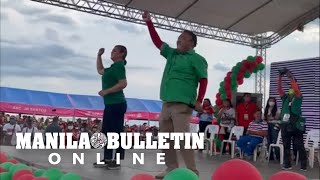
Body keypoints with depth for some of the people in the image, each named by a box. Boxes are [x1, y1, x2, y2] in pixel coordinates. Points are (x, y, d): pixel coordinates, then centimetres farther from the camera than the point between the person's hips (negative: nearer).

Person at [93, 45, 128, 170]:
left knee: (116, 132, -7)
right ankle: (107, 159, 18)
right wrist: (99, 56, 26)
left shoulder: (119, 66, -10)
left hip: (116, 104, -10)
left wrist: (107, 91, -18)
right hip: (111, 104, 10)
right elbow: (100, 70, 34)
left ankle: (117, 161, -2)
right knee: (106, 132, 12)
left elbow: (123, 84, -22)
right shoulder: (114, 67, 19)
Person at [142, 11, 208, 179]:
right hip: (166, 103, 8)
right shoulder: (172, 53, 19)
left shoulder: (196, 59, -1)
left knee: (182, 138, -13)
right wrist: (149, 22, 18)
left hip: (182, 104, -8)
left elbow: (203, 80, -7)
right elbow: (157, 42, 24)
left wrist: (199, 101, -16)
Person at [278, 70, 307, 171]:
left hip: (296, 126, -4)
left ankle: (303, 165, 8)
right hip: (285, 126, 4)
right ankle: (287, 164, 15)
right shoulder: (285, 98, 12)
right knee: (286, 146, 8)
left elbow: (296, 89, -18)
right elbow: (279, 89, 2)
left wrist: (291, 77, -20)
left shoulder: (298, 98, 0)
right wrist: (280, 77, -6)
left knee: (300, 146, 1)